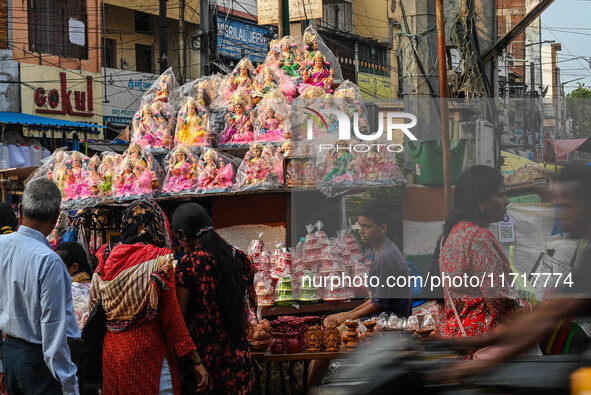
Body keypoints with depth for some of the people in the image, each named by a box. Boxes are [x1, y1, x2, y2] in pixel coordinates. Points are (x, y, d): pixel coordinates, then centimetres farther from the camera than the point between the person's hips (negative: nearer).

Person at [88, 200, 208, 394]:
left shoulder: (107, 258, 3)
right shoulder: (158, 260, -11)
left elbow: (94, 306, 9)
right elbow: (171, 316, -11)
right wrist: (195, 362, -6)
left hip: (111, 354, 6)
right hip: (147, 353, -6)